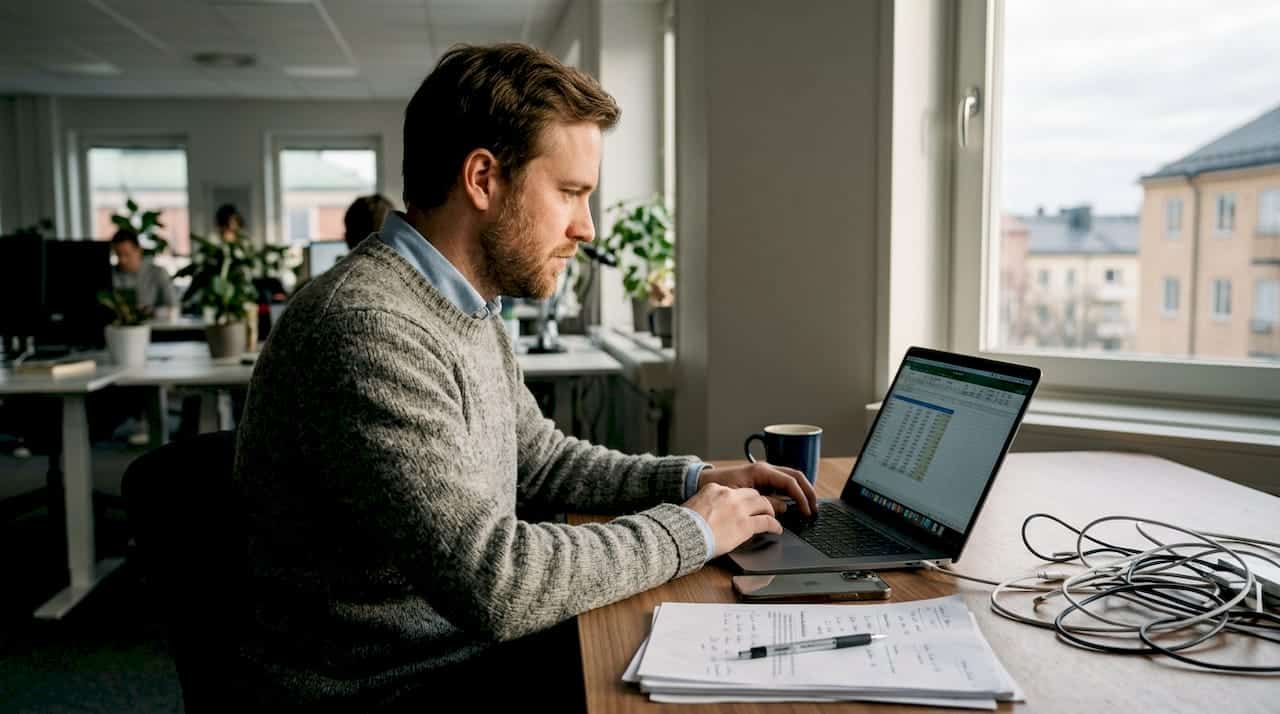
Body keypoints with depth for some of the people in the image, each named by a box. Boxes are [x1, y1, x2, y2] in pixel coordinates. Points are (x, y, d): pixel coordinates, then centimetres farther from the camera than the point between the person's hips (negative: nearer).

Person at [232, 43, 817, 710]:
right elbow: (494, 582, -29)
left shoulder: (467, 310, 6)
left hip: (469, 650, 8)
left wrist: (689, 479, 3)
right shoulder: (367, 331, -26)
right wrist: (691, 530, -16)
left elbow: (538, 459, 17)